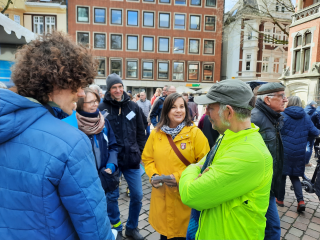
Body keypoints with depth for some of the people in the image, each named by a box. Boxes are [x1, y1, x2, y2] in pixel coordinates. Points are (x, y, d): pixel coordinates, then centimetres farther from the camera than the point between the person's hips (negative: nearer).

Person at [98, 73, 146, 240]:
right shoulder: (102, 109, -4)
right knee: (112, 196, 11)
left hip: (131, 159, 3)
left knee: (137, 195, 11)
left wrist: (140, 152, 5)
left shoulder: (133, 107, 4)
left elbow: (141, 132, 9)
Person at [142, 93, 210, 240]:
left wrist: (181, 177, -17)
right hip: (162, 195, 3)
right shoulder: (156, 134, 2)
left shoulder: (195, 132, -8)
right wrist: (153, 175, -7)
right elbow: (147, 159, 11)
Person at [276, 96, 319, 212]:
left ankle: (280, 199, 22)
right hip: (299, 153, 4)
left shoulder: (282, 115, -10)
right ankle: (301, 201, 5)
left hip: (284, 151, -3)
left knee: (281, 175, 11)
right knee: (294, 176, 17)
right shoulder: (306, 117, 2)